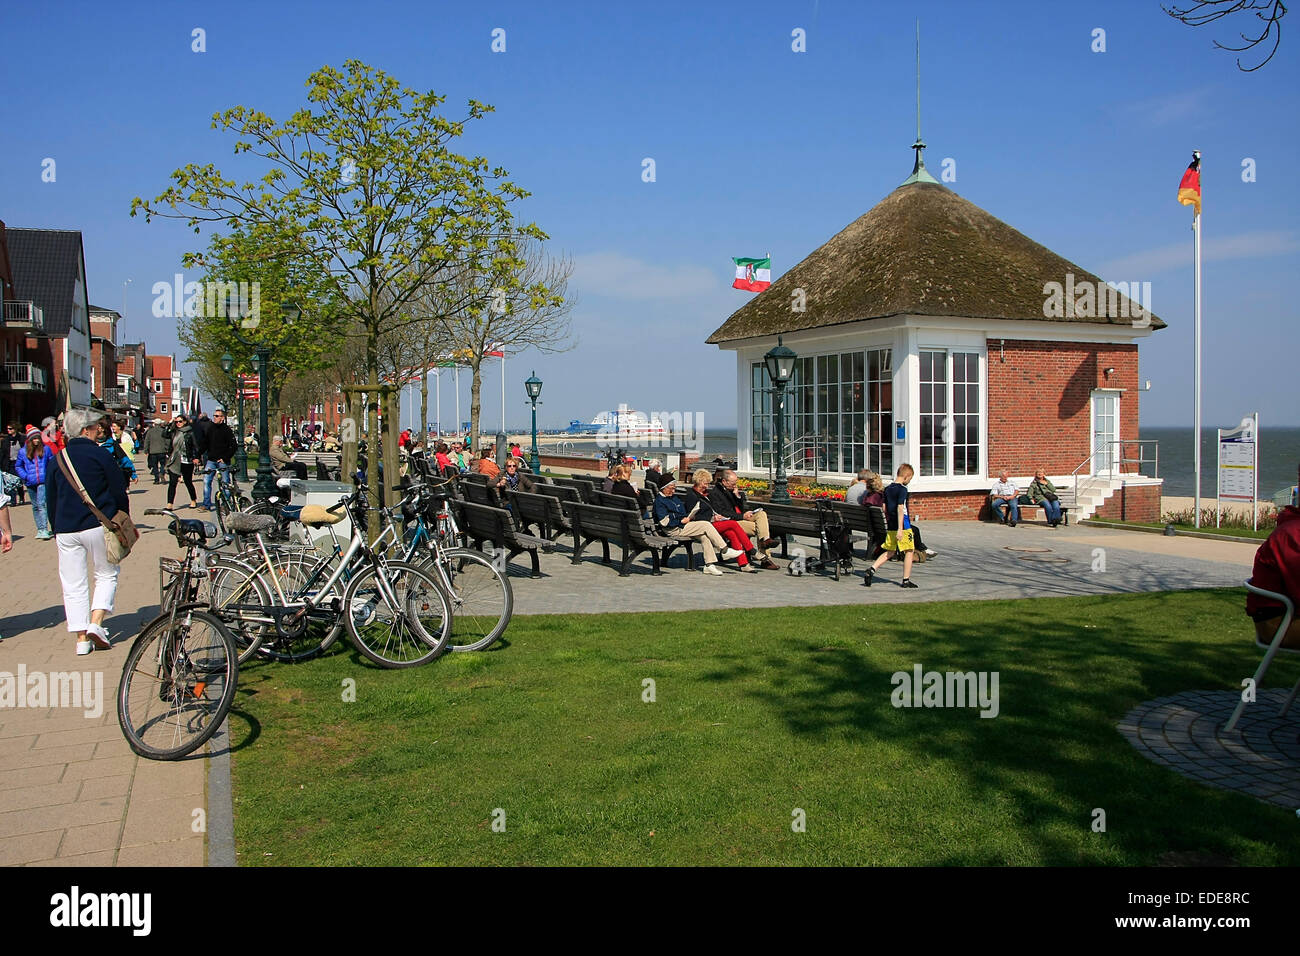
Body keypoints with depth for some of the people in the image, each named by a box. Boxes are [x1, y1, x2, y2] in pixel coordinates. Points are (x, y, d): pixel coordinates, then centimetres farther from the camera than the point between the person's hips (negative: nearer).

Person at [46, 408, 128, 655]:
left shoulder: (58, 459, 9)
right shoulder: (101, 454, -5)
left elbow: (51, 499, 14)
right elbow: (119, 492, -4)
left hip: (66, 530, 4)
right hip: (99, 525, -3)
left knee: (74, 585, 7)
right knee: (107, 574, 12)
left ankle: (82, 637, 5)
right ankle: (96, 624, -4)